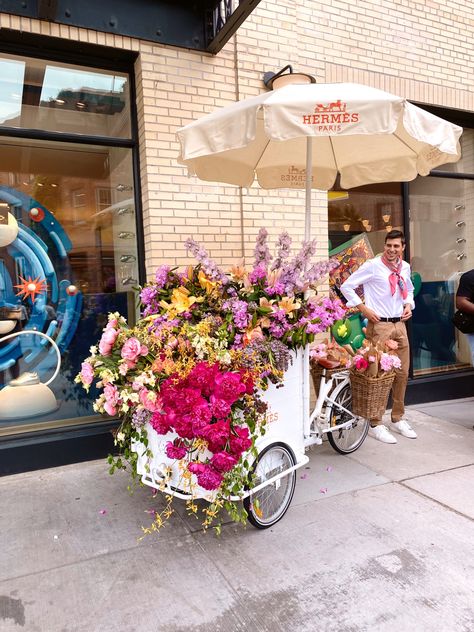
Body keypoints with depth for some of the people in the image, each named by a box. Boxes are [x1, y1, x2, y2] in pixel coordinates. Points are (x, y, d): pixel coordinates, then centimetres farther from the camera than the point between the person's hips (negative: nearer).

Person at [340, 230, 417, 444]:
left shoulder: (405, 267, 11)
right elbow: (347, 286, -7)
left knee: (402, 373, 12)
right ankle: (376, 425, 9)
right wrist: (364, 309, -12)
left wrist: (408, 304, 6)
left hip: (400, 324, 7)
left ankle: (398, 419, 29)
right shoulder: (372, 266, -8)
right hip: (379, 325, -7)